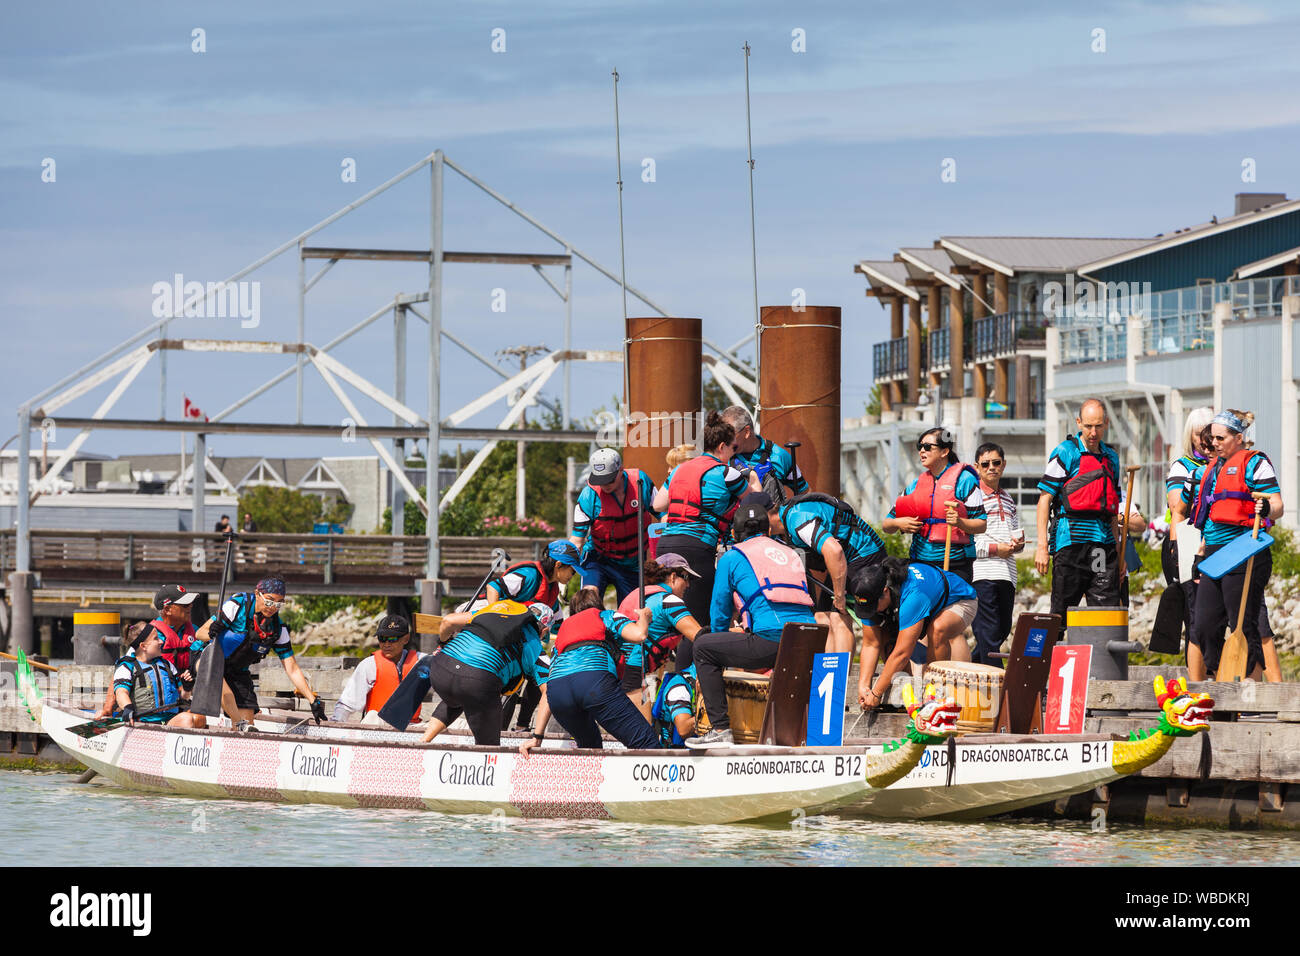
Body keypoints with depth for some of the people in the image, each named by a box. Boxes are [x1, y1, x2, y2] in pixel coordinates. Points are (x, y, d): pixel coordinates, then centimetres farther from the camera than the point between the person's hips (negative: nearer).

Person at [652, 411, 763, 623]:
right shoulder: (724, 473, -1)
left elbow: (657, 504, 19)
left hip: (665, 543, 7)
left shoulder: (680, 469, 17)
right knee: (699, 620, -8)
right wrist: (754, 479, 38)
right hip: (695, 546, -7)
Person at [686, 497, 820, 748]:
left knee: (703, 647, 10)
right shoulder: (791, 553, 27)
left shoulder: (732, 558, 12)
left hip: (770, 641, -6)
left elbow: (719, 614, 18)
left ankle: (721, 729, 0)